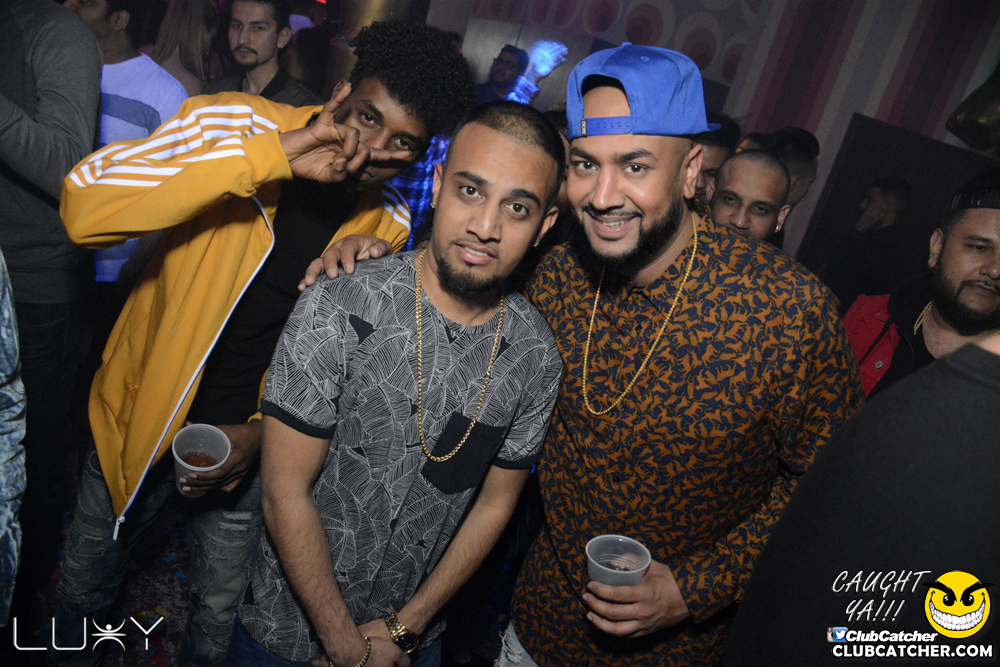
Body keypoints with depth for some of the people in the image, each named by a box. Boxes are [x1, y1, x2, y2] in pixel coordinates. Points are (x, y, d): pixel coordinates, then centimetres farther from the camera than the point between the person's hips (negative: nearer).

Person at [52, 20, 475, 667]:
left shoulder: (391, 227, -10)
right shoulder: (234, 123, -18)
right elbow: (85, 207, -33)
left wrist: (263, 432, -13)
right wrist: (271, 153, -38)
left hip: (246, 440, 1)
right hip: (140, 415, 0)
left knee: (220, 608, 19)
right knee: (84, 585, 23)